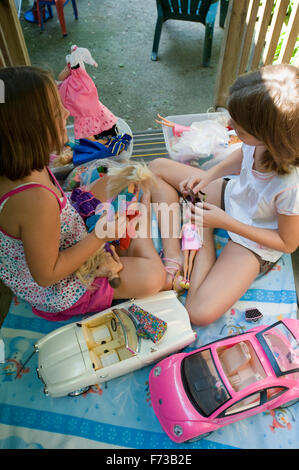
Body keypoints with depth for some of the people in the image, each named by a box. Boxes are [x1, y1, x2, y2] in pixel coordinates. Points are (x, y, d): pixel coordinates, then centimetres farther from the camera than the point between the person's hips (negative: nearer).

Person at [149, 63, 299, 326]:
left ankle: (204, 241, 1)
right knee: (157, 167, 3)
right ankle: (173, 254, -5)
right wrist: (209, 175, -12)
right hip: (231, 193, 7)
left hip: (254, 241, -6)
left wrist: (225, 221, -24)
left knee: (200, 313, -23)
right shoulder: (263, 140, -23)